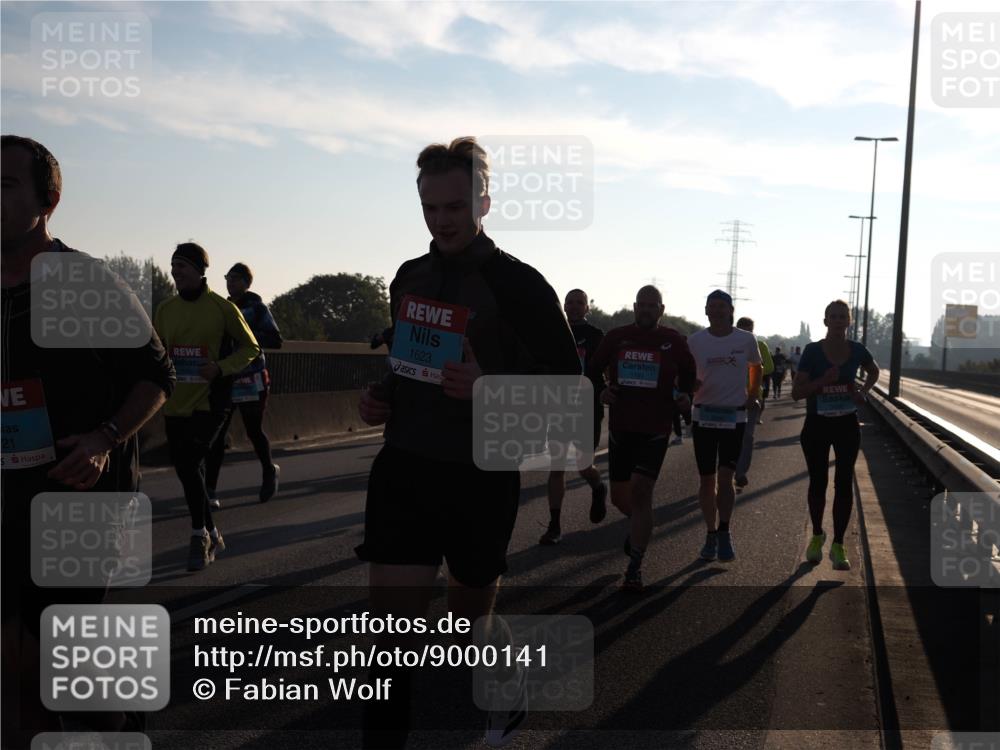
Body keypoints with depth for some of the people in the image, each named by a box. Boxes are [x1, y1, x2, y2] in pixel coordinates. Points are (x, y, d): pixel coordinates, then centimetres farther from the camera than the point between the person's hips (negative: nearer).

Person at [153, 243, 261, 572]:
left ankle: (200, 535, 4)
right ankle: (212, 535, 28)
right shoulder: (165, 309, 7)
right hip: (175, 404, 5)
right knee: (187, 470, 9)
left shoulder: (222, 307, -6)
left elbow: (251, 348, 0)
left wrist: (221, 368, -15)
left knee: (189, 465, -16)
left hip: (209, 402, -5)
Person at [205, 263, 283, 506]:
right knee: (216, 434, -6)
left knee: (254, 431, 7)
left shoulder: (257, 308, -3)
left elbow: (275, 341, -11)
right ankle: (209, 490, -6)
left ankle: (269, 471, 35)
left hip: (251, 381, -4)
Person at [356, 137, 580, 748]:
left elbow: (567, 378, -10)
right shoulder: (410, 278, 9)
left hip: (482, 476, -4)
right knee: (392, 620, -3)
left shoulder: (517, 284, -10)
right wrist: (381, 398, 4)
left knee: (471, 619, 14)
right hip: (404, 468, 4)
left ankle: (513, 680, 47)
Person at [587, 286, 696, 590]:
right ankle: (640, 525, 46)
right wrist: (600, 392, -4)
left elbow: (689, 373, 15)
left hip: (655, 430, -3)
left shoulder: (674, 341, -2)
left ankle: (635, 568, -7)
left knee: (641, 491, -13)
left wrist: (683, 396, -2)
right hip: (620, 427, 3)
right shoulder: (616, 337, 2)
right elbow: (593, 370, 13)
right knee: (619, 496, 11)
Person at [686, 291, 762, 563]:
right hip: (704, 415, 1)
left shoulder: (746, 340, -1)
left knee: (725, 478, -10)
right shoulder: (695, 341, 0)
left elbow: (756, 367, 18)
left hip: (734, 417, -1)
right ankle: (711, 533, 18)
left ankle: (724, 533, 3)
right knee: (707, 480, 6)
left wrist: (752, 397, 8)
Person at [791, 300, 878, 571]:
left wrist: (863, 391, 0)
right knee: (818, 481, 10)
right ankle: (817, 536, 31)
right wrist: (823, 381, -28)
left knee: (844, 483, 1)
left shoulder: (857, 350, -4)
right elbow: (796, 392, -13)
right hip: (817, 425, -1)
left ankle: (838, 546, 10)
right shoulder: (812, 351, -12)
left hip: (847, 425, 2)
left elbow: (874, 372, 19)